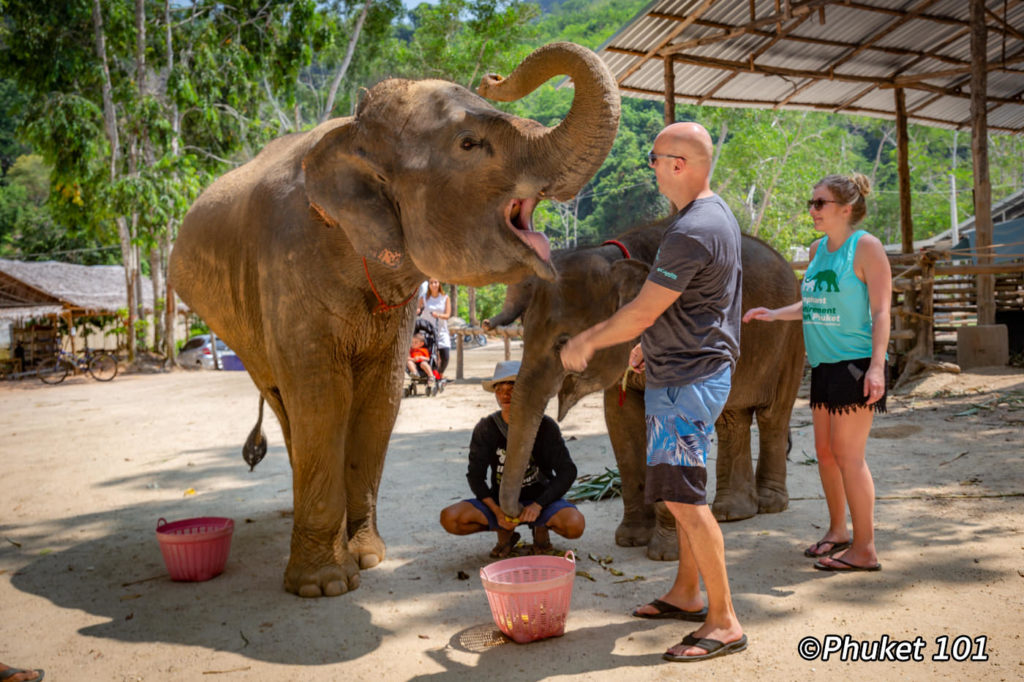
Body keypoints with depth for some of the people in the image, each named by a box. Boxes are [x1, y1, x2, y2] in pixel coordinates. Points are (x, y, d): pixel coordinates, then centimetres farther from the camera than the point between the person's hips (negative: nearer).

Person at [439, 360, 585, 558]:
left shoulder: (545, 426, -9)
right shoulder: (486, 429, -5)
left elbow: (567, 471, -8)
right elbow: (475, 476, -2)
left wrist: (538, 505, -21)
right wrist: (497, 511, -18)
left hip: (540, 497, -1)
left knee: (575, 525, -32)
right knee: (449, 518, -23)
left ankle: (541, 527, 5)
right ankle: (505, 532, 5)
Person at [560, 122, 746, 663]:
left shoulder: (691, 232, -22)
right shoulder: (716, 214, 12)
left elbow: (641, 313, -20)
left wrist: (585, 341, -7)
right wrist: (651, 343, 24)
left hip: (688, 380, -11)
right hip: (688, 370, 11)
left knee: (684, 498, -8)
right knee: (683, 494, 17)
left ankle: (724, 622, 1)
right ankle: (686, 594, 30)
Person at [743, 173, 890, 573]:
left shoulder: (866, 246, -8)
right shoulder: (818, 250, 13)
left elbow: (881, 311, -12)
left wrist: (877, 365, -20)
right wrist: (774, 314, 13)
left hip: (855, 364, -7)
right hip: (824, 364, 7)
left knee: (847, 454, -6)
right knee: (825, 451, 13)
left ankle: (864, 549, 5)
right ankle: (837, 531, 30)